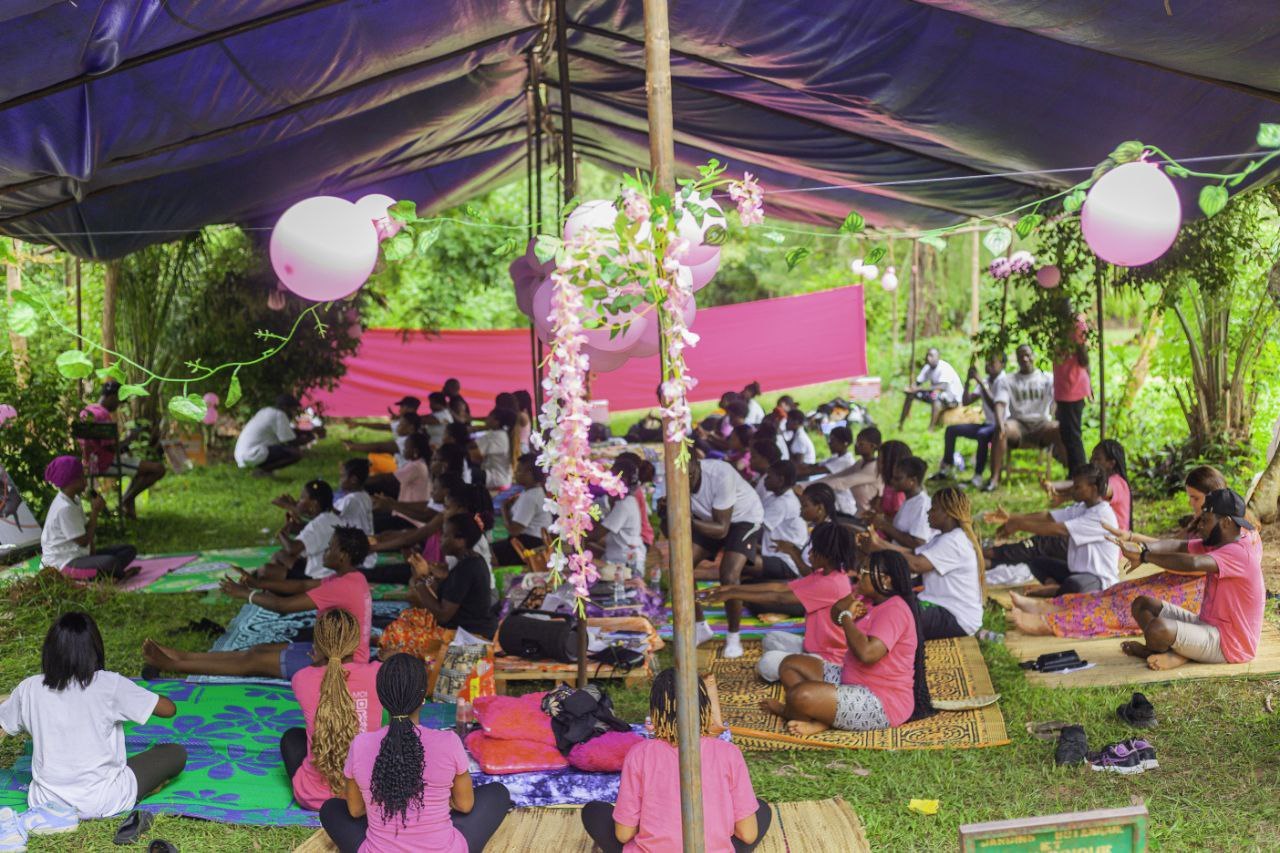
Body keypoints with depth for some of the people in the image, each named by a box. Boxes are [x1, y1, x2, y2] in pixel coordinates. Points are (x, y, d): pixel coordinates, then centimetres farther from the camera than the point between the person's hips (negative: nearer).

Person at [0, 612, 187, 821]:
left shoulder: (29, 689, -4)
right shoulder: (109, 685, -13)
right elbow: (169, 709, -6)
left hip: (44, 801, 4)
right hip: (100, 803, -4)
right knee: (176, 753, 11)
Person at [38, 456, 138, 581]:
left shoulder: (74, 500, 11)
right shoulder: (64, 508, -21)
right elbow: (83, 541, -20)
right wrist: (95, 511, -15)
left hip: (80, 555, 10)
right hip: (64, 563, -10)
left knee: (130, 550, 5)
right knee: (110, 562, -36)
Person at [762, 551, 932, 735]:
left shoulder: (894, 610, -22)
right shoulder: (872, 601, 10)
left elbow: (867, 653, -34)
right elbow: (835, 615, 14)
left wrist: (847, 618, -18)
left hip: (882, 703, -11)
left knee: (801, 696, -26)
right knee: (790, 664, 11)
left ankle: (787, 712, 9)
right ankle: (821, 719, -7)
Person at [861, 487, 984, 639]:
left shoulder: (954, 541, -18)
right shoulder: (943, 538, 18)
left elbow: (916, 564, -27)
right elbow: (913, 554, 9)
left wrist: (879, 548, -21)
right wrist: (879, 542, -1)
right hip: (945, 607, 11)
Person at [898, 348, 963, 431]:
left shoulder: (945, 368, -25)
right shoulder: (927, 368, -2)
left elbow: (943, 387, -38)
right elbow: (917, 383, -1)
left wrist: (919, 389, -41)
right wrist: (910, 388, -26)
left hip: (953, 397, -8)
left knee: (935, 394, -40)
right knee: (911, 393, -1)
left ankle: (931, 429, -45)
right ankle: (900, 424, 2)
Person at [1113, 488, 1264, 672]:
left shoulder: (1239, 553, -22)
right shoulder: (1216, 544, 9)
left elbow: (1193, 563, -37)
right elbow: (1180, 545, -4)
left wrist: (1143, 556, -30)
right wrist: (1143, 547, -24)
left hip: (1229, 645, -10)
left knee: (1158, 629, -34)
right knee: (1142, 604, 9)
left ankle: (1176, 655, -2)